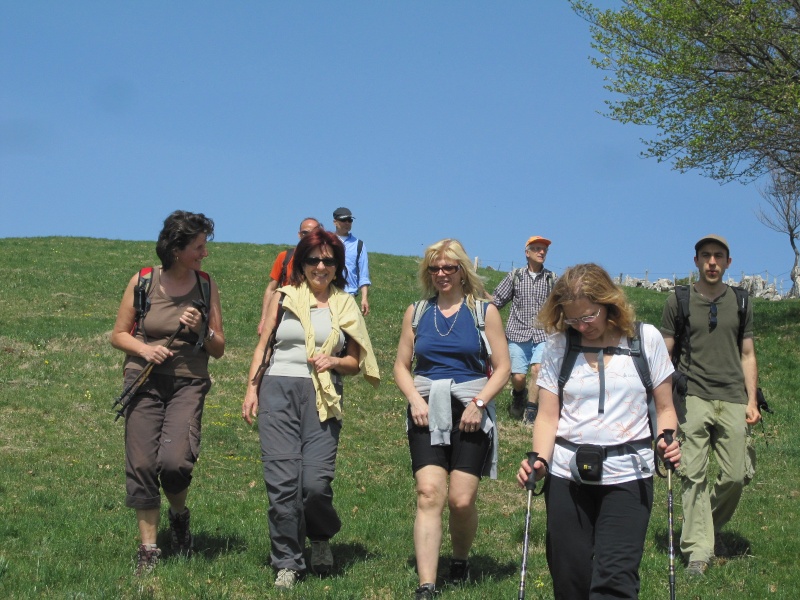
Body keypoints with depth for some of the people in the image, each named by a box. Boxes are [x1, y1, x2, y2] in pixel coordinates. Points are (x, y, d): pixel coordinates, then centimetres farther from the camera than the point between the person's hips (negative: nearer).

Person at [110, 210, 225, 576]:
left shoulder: (206, 286, 4)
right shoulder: (142, 282, -1)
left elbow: (218, 350, 8)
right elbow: (118, 335, 7)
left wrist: (201, 329, -12)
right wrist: (145, 349, -12)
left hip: (189, 383, 0)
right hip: (144, 381, 0)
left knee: (175, 460, -19)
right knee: (142, 464, -3)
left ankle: (179, 513, 14)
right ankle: (148, 549, 12)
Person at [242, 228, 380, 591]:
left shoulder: (345, 305, 13)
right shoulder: (283, 298, 11)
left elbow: (356, 363, 15)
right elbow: (262, 346, 15)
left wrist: (334, 362, -6)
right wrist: (251, 389, 6)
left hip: (323, 396, 0)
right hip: (278, 390, 0)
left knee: (316, 482, -12)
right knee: (282, 480, -7)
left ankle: (321, 538, 20)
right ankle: (286, 563, 6)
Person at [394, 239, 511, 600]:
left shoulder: (484, 311, 4)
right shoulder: (417, 312, 11)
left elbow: (502, 367, 2)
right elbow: (402, 365, 13)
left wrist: (479, 403, -11)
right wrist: (415, 399, -5)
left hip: (470, 411, -1)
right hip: (427, 411, 1)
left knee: (462, 499, -6)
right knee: (429, 493, -13)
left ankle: (460, 560, 26)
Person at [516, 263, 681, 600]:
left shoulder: (646, 339, 2)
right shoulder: (558, 345, 4)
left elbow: (664, 408, 6)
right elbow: (548, 416, 1)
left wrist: (666, 440, -15)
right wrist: (539, 459, -17)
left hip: (627, 475, -2)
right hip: (567, 474, 2)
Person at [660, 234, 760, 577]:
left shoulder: (740, 303, 13)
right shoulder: (678, 302, 6)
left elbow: (747, 355, 15)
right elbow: (665, 354, 7)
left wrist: (751, 401, 7)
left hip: (733, 400, 2)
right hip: (692, 398, -2)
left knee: (736, 475, 0)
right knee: (694, 475, -6)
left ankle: (711, 527, 26)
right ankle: (698, 550, -3)